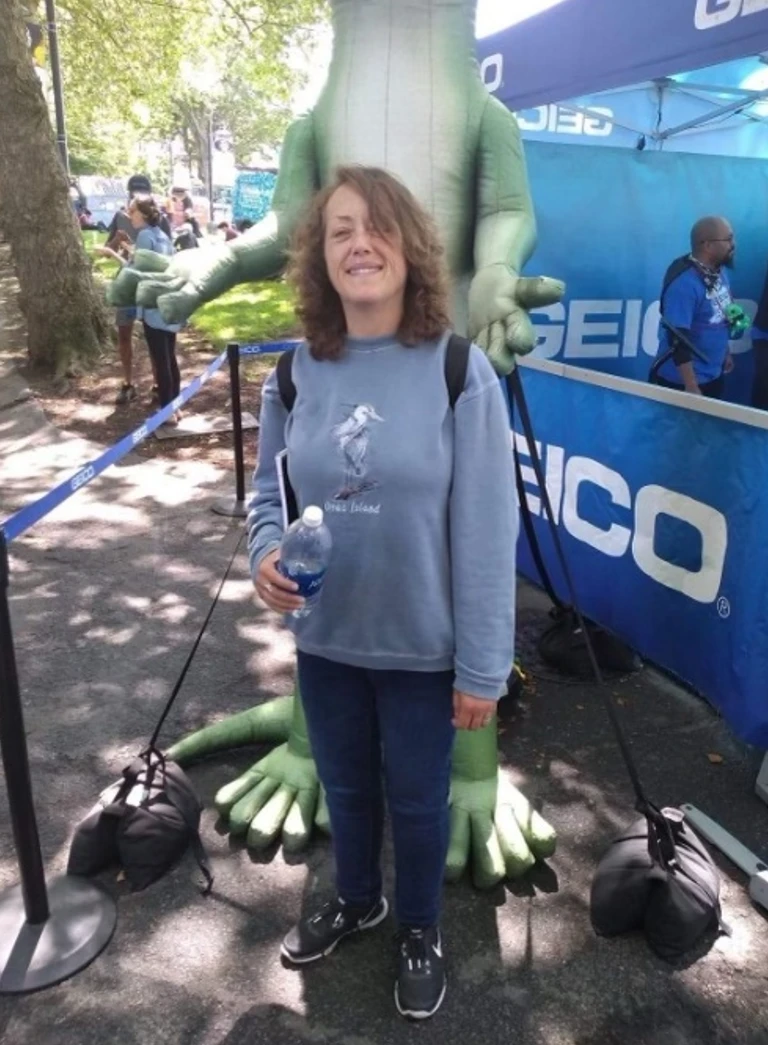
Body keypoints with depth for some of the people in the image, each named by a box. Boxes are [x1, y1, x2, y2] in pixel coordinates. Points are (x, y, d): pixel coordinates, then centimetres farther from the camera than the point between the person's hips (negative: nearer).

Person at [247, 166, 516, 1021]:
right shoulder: (297, 371, -4)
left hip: (421, 644, -3)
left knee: (416, 799, 18)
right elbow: (268, 488, 7)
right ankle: (354, 899, 55)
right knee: (345, 787, 25)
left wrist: (482, 666, -13)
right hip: (324, 636, 4)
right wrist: (266, 552, -15)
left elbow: (486, 533, -15)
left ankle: (419, 931, 48)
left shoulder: (459, 371, -17)